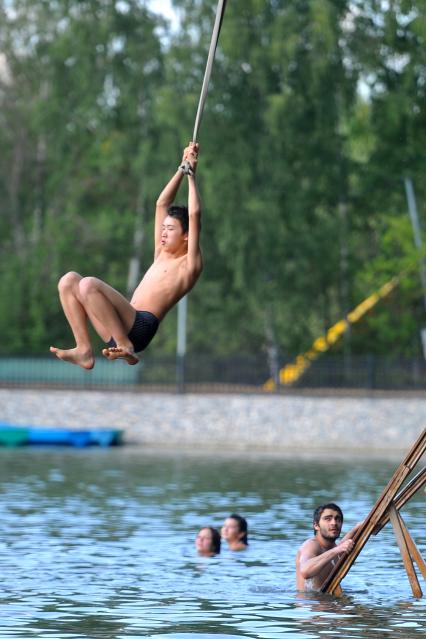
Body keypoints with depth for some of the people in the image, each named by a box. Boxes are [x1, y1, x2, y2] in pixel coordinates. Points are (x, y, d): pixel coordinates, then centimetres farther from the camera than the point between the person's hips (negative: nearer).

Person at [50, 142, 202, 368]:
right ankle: (84, 350, -12)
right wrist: (182, 169, 31)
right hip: (119, 327, 8)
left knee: (89, 284, -28)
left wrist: (191, 173, 8)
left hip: (141, 327, -8)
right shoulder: (161, 255, 29)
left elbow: (194, 214, -1)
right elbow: (161, 204, 32)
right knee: (68, 281, -3)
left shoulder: (189, 263, 6)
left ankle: (126, 348, -23)